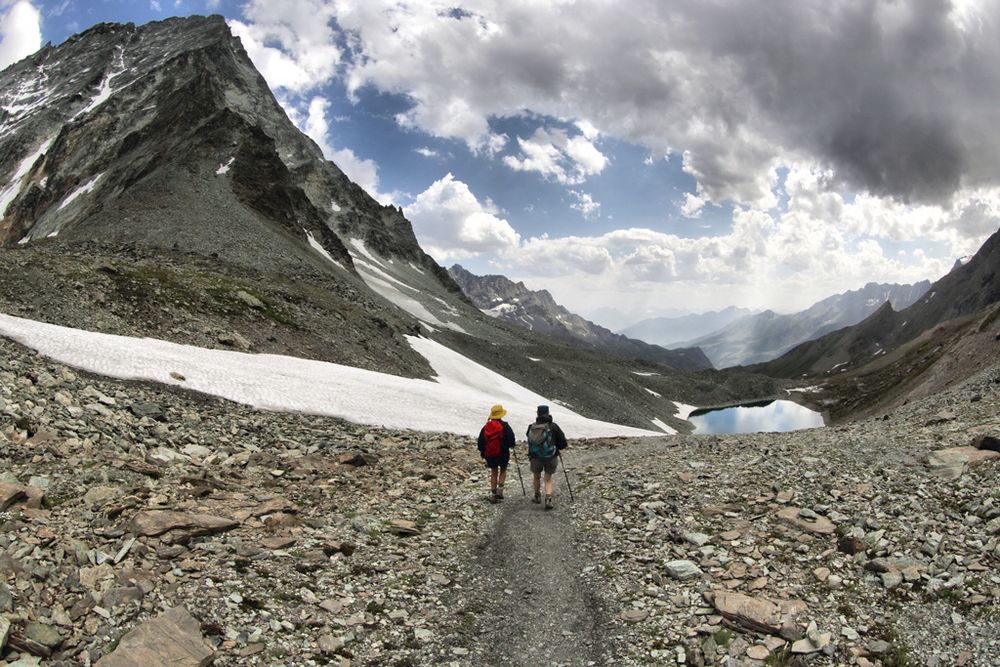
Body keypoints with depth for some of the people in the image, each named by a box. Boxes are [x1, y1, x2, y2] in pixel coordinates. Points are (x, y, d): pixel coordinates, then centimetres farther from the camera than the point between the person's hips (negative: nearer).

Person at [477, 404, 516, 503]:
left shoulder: (485, 427, 1)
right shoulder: (505, 426, -10)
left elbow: (480, 441, 5)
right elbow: (511, 439, -10)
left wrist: (482, 452, 18)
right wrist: (511, 445, 12)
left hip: (489, 455, 3)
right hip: (503, 454, -3)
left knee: (493, 473, 15)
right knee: (503, 470, 18)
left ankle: (493, 493, 14)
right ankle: (500, 488, 1)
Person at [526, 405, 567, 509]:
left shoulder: (531, 428, -7)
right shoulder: (553, 427, -12)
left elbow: (529, 442, 5)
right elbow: (563, 442, -9)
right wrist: (558, 447, 11)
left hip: (535, 457, 1)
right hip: (551, 457, -1)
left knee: (536, 477, 23)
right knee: (548, 479, 11)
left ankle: (537, 497, 38)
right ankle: (548, 499, -4)